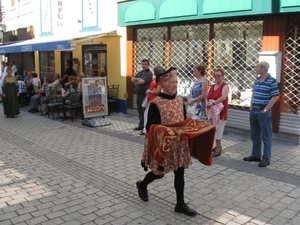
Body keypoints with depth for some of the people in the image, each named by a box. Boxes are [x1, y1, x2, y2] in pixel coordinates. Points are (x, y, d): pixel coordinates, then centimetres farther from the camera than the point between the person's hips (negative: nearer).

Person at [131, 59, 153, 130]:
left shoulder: (149, 73, -10)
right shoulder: (140, 73, 17)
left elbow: (141, 82, -22)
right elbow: (132, 79, 6)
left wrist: (135, 82, -3)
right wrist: (138, 79, -13)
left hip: (144, 95, -8)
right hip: (138, 94, 8)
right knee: (140, 111, 14)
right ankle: (141, 125, 23)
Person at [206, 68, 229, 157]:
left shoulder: (225, 86, -6)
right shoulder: (212, 86, 15)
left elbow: (223, 97, -23)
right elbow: (207, 96, 15)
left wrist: (213, 103, -29)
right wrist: (207, 103, -5)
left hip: (220, 112, -7)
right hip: (212, 111, 7)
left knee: (218, 129, -6)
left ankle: (218, 149, 1)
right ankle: (218, 146, 25)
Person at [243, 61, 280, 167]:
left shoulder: (272, 81, -11)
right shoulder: (256, 80, 10)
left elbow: (274, 97, -13)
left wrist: (265, 110, -14)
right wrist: (251, 106, 8)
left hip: (263, 113, -7)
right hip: (253, 111, 8)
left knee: (266, 137, 1)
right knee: (255, 135, 15)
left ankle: (266, 159, 8)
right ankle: (256, 155, 27)